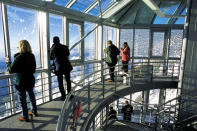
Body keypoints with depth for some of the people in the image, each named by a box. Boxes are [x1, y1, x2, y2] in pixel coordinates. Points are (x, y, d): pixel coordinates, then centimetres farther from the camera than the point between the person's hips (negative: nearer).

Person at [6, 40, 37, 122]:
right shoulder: (32, 56, -1)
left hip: (21, 82, -6)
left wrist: (8, 62, 0)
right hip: (30, 80, 6)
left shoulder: (19, 57, -20)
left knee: (22, 99, 8)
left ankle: (25, 117, 21)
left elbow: (11, 70, -15)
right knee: (32, 96, 20)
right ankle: (34, 111, 35)